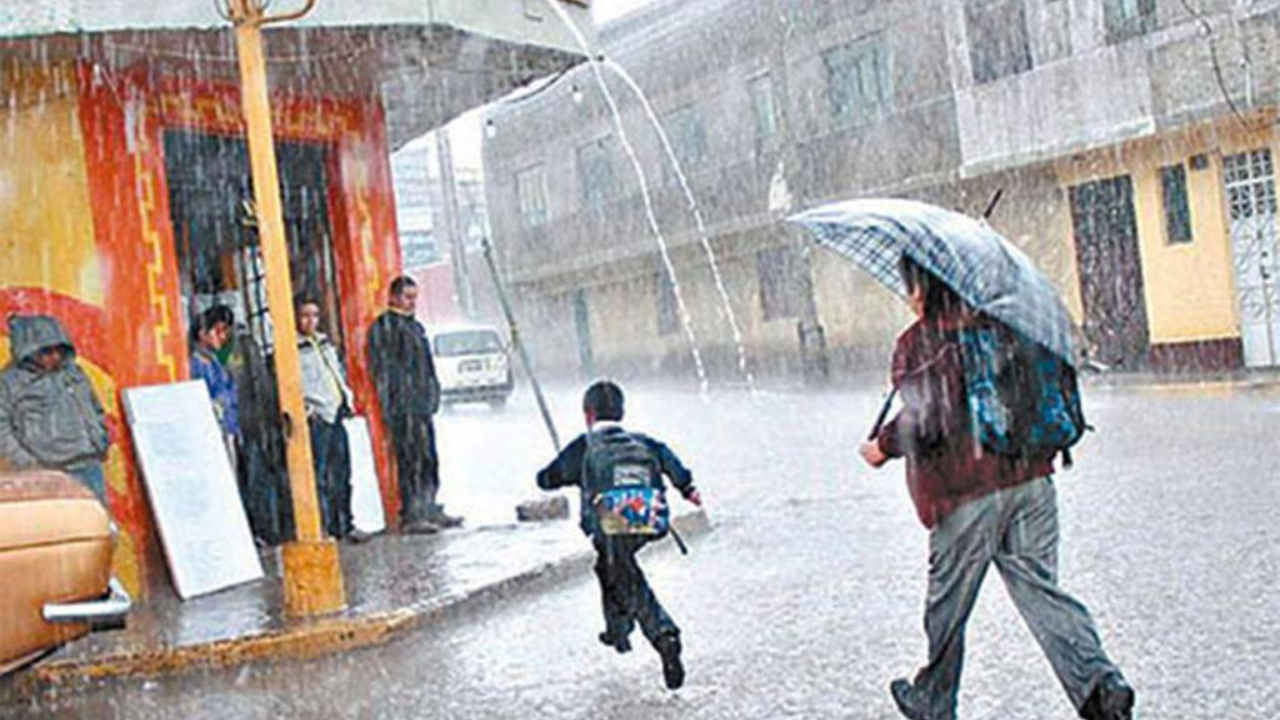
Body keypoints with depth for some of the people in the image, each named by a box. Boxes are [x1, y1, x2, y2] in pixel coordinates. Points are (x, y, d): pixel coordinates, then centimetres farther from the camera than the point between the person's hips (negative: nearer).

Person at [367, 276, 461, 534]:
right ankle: (411, 516, -6)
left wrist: (432, 397, 20)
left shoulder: (414, 326, 21)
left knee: (428, 459, 12)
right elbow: (383, 370, -13)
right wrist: (392, 405, -18)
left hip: (422, 405, 9)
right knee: (410, 460, -9)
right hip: (403, 407, -9)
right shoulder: (384, 327, -7)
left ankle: (429, 510, 19)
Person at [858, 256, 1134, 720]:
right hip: (1030, 478, 5)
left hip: (965, 492, -5)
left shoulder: (917, 344, -9)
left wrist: (882, 446, -1)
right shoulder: (1001, 324, 8)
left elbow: (922, 424, -16)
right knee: (1038, 587, 8)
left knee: (947, 605, 11)